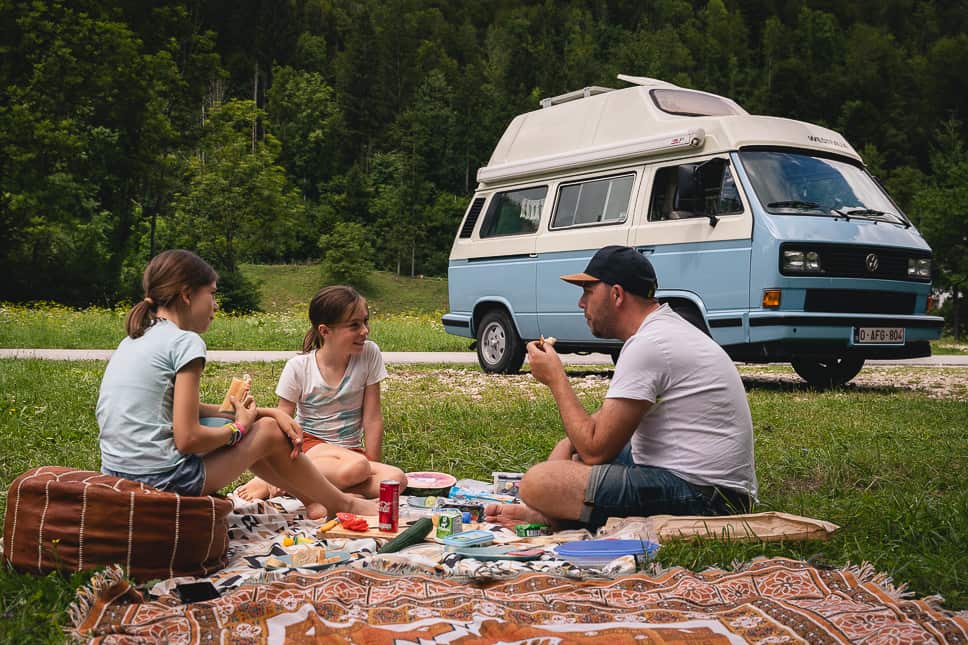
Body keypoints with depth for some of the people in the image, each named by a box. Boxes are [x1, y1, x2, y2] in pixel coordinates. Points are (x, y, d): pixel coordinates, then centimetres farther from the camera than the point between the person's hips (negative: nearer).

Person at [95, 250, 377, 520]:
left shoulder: (133, 341, 14)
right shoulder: (185, 342, -13)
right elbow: (188, 438, -18)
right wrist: (240, 427, 2)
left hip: (118, 476, 9)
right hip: (163, 481, -9)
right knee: (269, 431, 9)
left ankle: (312, 500, 37)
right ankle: (344, 505, 25)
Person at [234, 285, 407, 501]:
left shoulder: (369, 354, -7)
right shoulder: (299, 367, -11)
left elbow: (372, 418, -4)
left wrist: (373, 466, -5)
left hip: (351, 449, 4)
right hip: (310, 444, -4)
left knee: (396, 479, -27)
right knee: (355, 468, -36)